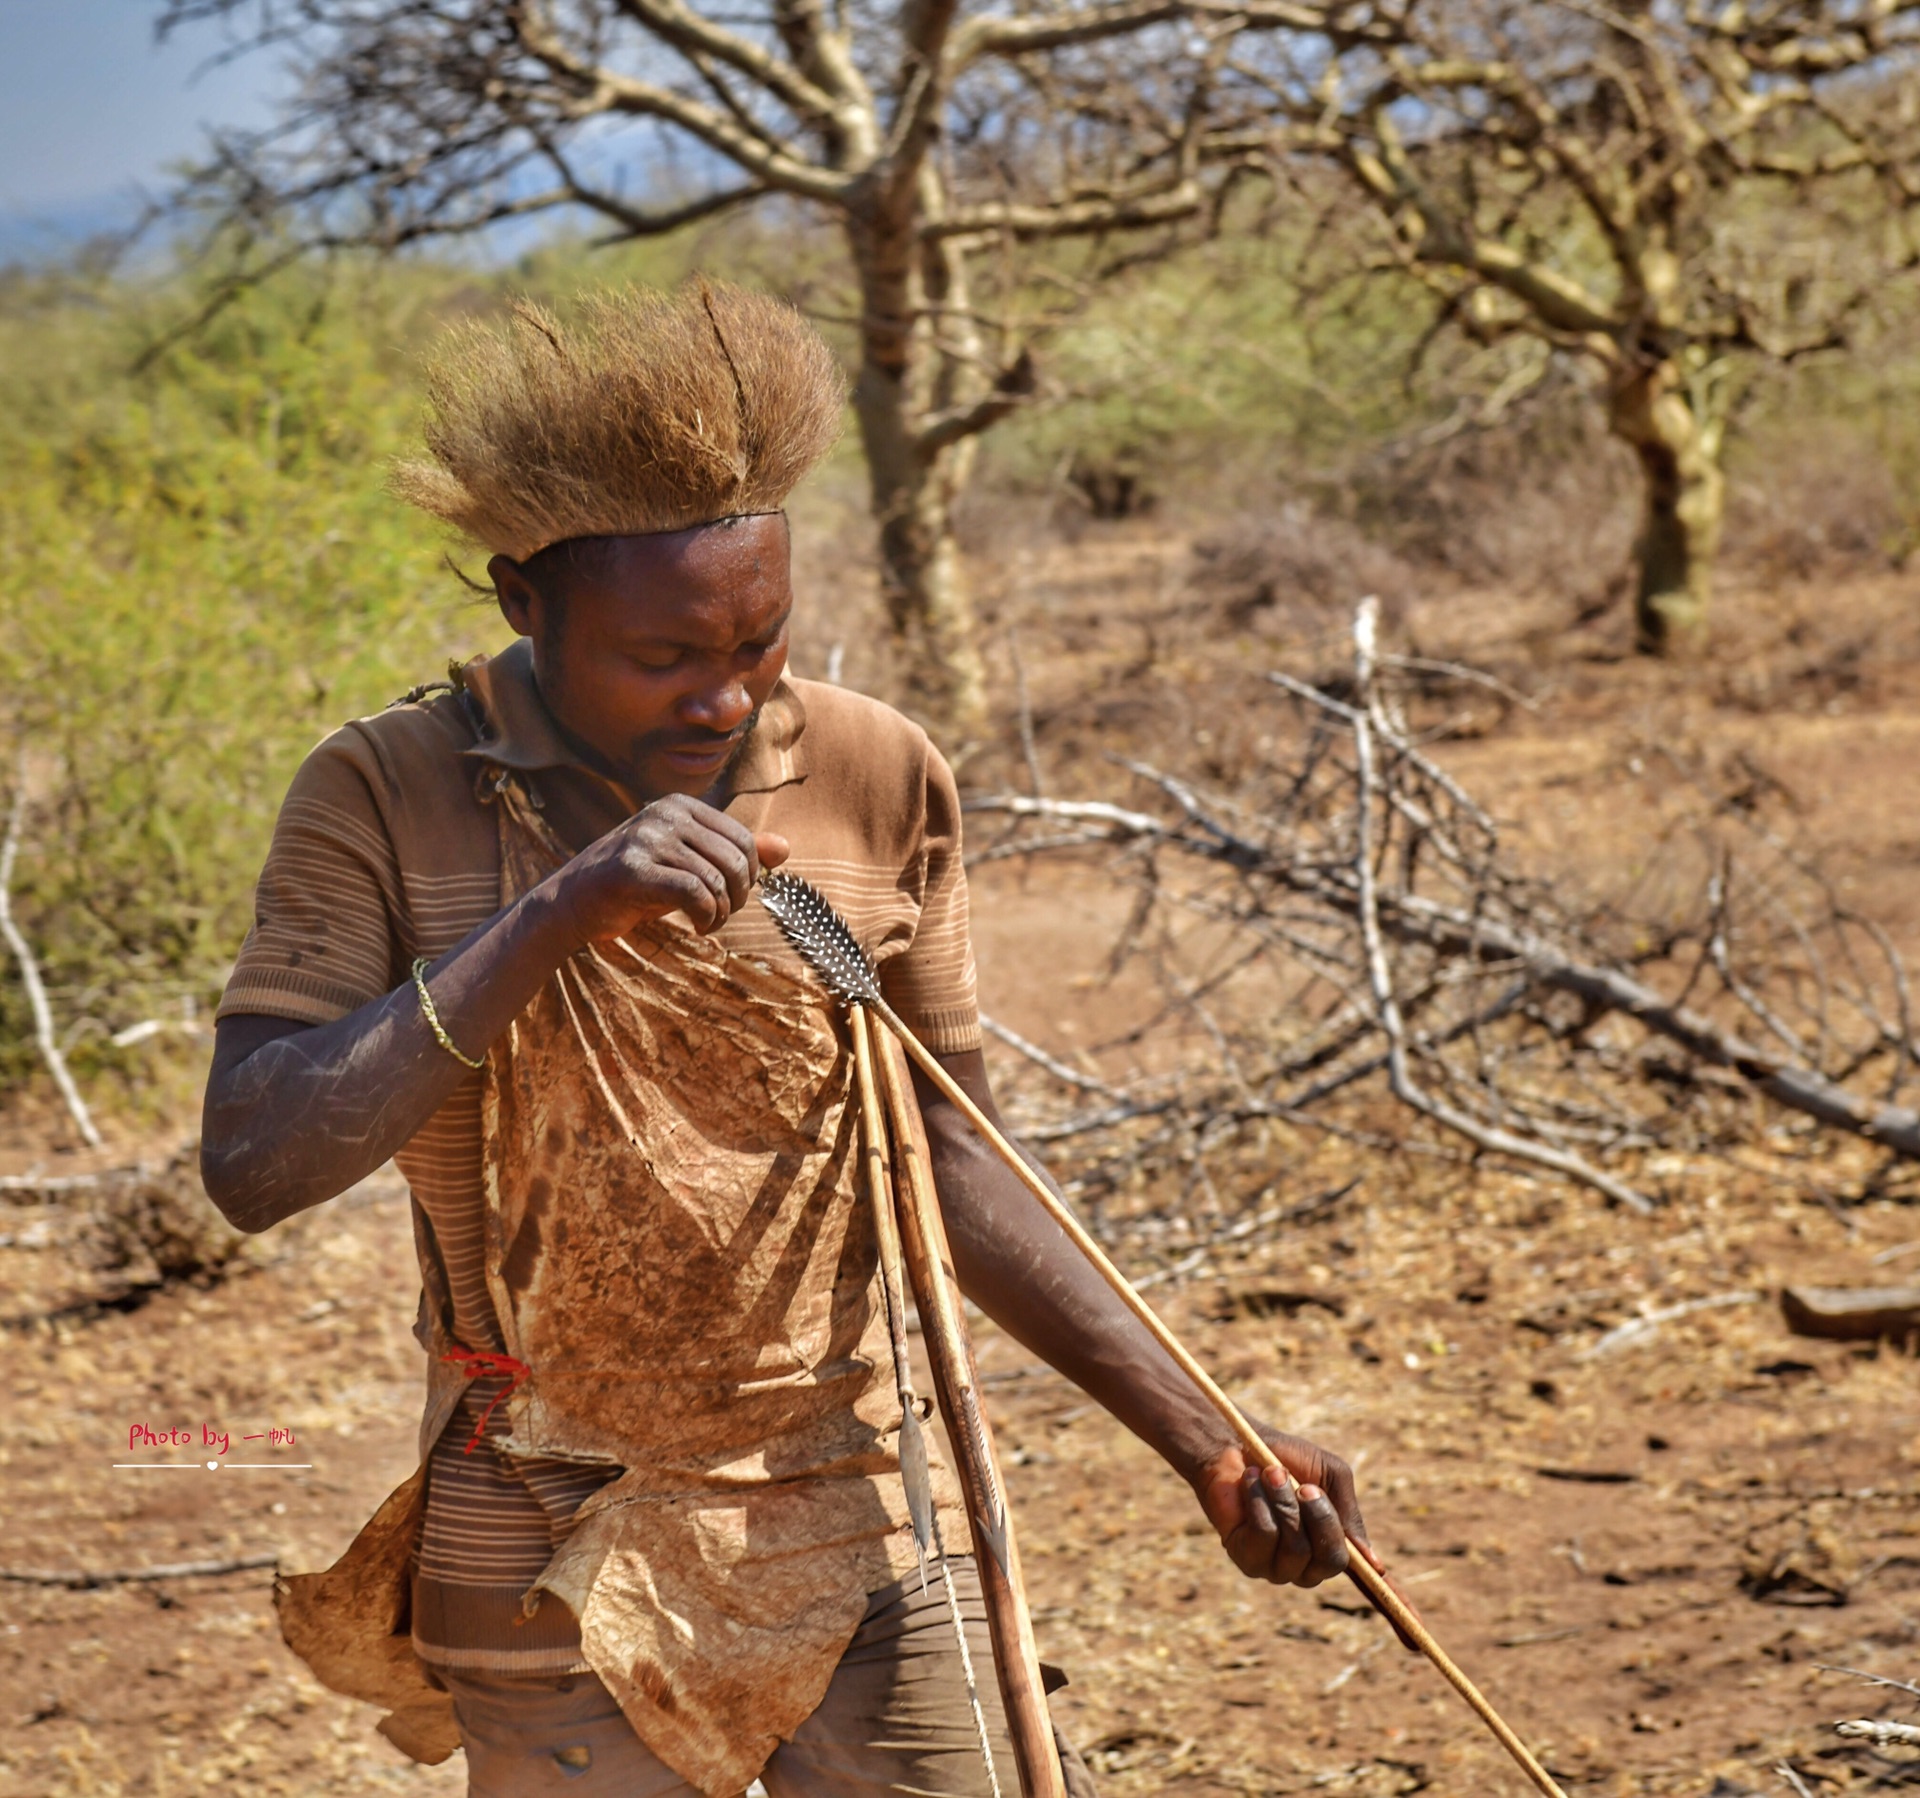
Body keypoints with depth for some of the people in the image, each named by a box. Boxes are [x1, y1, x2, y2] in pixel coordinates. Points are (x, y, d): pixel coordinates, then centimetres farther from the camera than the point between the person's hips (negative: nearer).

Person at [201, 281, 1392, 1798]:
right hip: (557, 1562, -2)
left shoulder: (879, 784, -2)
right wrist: (551, 917, -28)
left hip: (863, 1532, 2)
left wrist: (1207, 1450, -1)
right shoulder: (386, 803, -9)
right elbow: (253, 1163, -20)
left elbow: (948, 1163, 5)